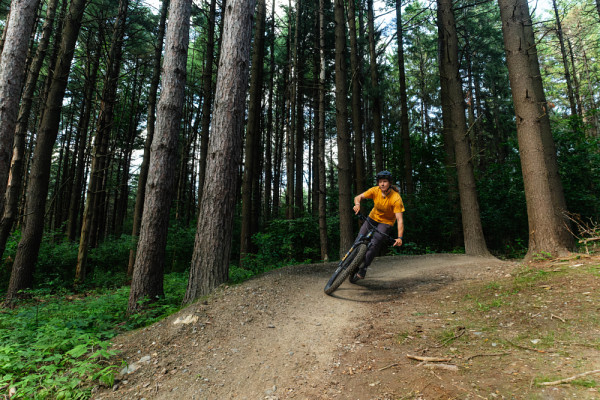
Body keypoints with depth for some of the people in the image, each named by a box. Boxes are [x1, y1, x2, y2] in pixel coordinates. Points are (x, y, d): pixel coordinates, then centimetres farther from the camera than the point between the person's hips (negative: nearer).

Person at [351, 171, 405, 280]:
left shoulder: (396, 198, -29)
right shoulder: (375, 190, -19)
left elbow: (399, 220, -32)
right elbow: (358, 197, -18)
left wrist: (400, 237, -42)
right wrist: (357, 204, -42)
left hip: (386, 222, -3)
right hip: (373, 217, 4)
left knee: (374, 244, -20)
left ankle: (363, 269, -7)